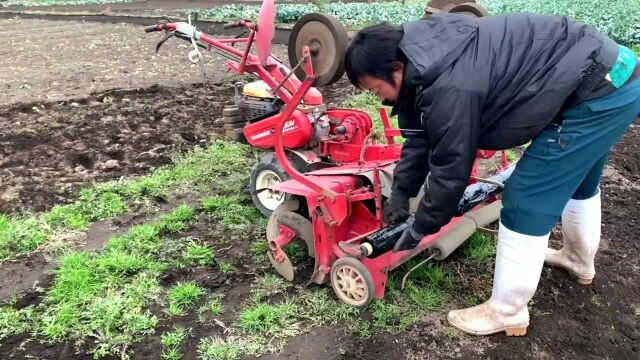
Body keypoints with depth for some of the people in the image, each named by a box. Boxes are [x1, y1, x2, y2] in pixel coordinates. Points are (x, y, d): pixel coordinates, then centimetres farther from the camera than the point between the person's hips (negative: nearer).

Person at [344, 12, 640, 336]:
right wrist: (401, 191, 9)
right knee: (575, 177, 29)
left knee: (525, 201, -5)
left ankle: (507, 312, 11)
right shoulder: (420, 54, 2)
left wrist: (418, 230, -5)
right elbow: (420, 135, 10)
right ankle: (580, 259, 54)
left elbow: (451, 170, -19)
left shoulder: (449, 88, -29)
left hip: (601, 92, -10)